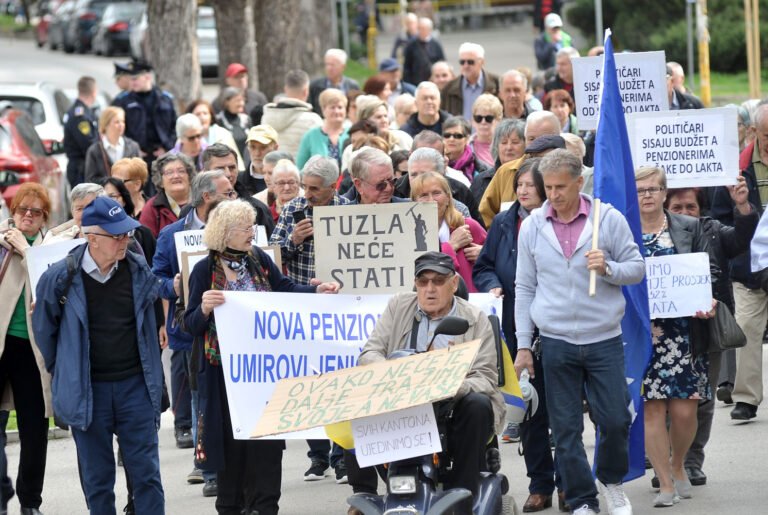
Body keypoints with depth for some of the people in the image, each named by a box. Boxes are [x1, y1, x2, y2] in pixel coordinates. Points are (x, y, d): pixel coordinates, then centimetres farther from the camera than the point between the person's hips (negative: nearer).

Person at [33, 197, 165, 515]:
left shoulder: (139, 271, -1)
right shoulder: (60, 277, -10)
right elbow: (44, 330, 5)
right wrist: (62, 373, 10)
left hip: (135, 384, 2)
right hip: (87, 390, -2)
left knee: (146, 473, 1)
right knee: (97, 479, 7)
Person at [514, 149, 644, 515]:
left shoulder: (608, 219, -3)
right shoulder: (532, 226, 3)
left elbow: (637, 268, 3)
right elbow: (525, 288, 8)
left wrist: (608, 268, -19)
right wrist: (523, 345, 5)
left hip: (605, 339, -1)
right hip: (556, 343, 1)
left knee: (615, 419, -2)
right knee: (565, 429, 2)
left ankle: (610, 479, 26)